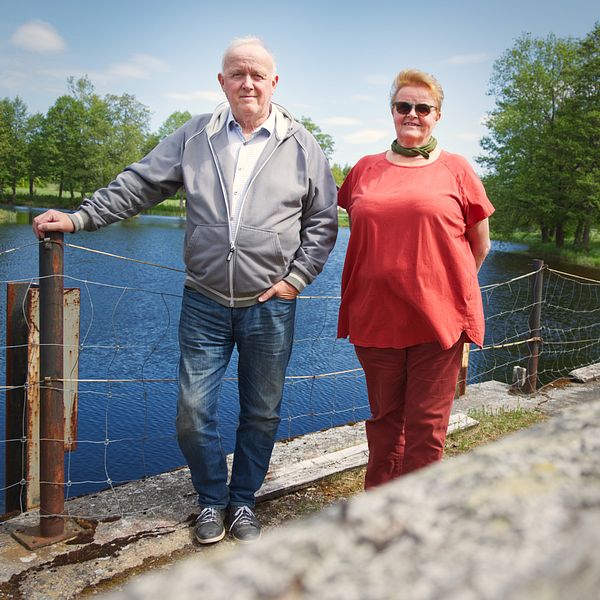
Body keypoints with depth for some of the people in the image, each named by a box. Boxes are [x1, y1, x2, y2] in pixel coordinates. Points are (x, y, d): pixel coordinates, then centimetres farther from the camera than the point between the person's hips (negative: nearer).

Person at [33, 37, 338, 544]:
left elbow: (323, 220, 6)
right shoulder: (194, 138, 6)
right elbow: (137, 186, 6)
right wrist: (79, 218, -2)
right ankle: (212, 501, 27)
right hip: (205, 303, 1)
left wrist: (297, 278, -2)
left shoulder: (301, 146, 3)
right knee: (193, 412, 2)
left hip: (271, 306, 0)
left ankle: (243, 501, 32)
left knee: (262, 413, 10)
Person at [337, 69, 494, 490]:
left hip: (439, 317, -2)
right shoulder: (366, 170, 9)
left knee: (427, 424, 4)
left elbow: (480, 245, 10)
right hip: (376, 318, 2)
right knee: (384, 417, 14)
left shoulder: (456, 170, 3)